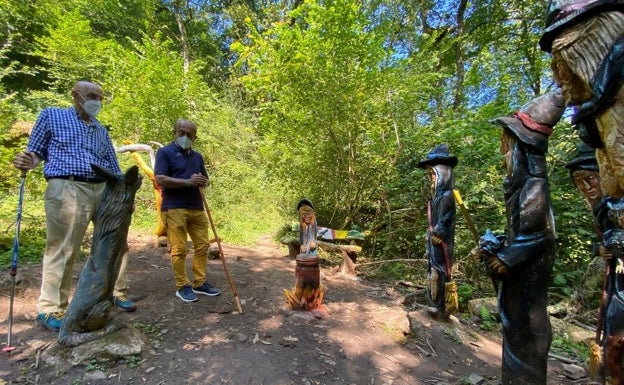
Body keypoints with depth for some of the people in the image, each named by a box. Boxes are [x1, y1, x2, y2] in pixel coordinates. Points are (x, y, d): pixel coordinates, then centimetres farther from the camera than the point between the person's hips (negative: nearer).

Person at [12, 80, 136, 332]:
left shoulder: (101, 130, 23)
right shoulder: (52, 115, 11)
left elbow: (113, 166, 21)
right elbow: (36, 151, 8)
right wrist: (28, 162, -16)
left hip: (104, 190, 5)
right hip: (67, 189, -5)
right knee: (62, 250, -3)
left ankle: (117, 293, 21)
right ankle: (49, 309, 12)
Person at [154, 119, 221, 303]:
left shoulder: (197, 156, 18)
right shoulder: (165, 152, -1)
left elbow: (205, 179, 23)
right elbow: (160, 179, -13)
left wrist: (202, 181, -2)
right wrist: (188, 182, -20)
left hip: (197, 208, 6)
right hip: (174, 208, -6)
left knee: (202, 245, 7)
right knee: (179, 249, -2)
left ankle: (200, 283, 19)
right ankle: (182, 287, 12)